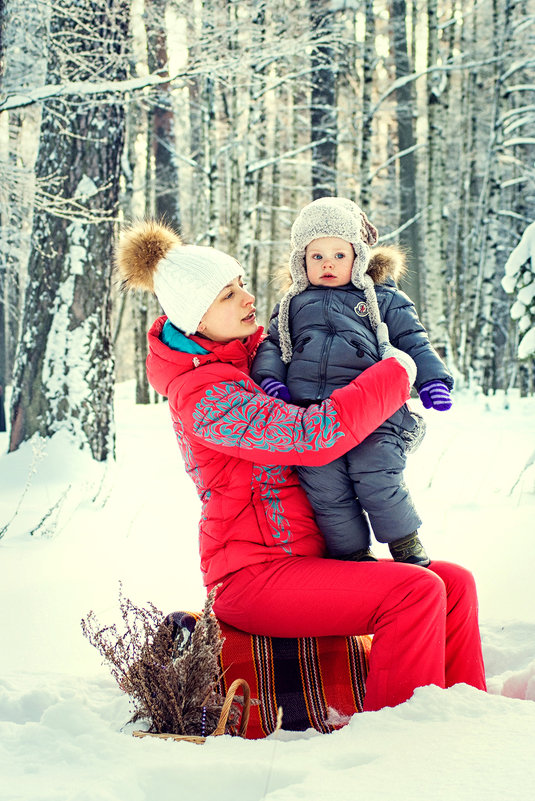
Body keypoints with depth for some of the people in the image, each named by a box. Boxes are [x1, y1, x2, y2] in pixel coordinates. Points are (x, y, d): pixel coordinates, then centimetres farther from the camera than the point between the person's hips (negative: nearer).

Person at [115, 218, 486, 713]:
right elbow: (314, 434, -27)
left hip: (306, 562, 9)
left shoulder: (255, 351, 11)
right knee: (416, 593, -25)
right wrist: (395, 374, -16)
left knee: (454, 584, -3)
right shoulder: (202, 397, -17)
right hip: (254, 576, -9)